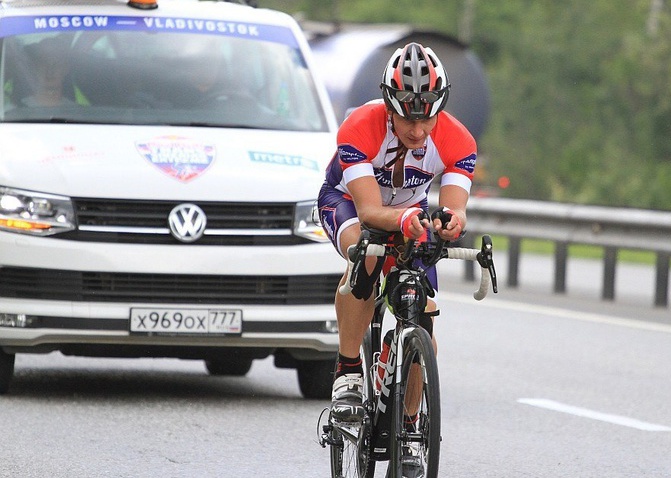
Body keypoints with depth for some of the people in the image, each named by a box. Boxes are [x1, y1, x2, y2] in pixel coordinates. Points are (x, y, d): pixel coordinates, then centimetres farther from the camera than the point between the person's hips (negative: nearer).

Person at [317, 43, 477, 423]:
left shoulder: (458, 142, -28)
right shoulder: (360, 129, -37)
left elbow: (455, 207, -38)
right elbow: (369, 210, -44)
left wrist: (451, 221, -63)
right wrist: (402, 219, -66)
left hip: (411, 210, 3)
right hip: (348, 201, -3)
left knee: (422, 322, -10)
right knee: (365, 255, -39)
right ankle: (348, 374, -28)